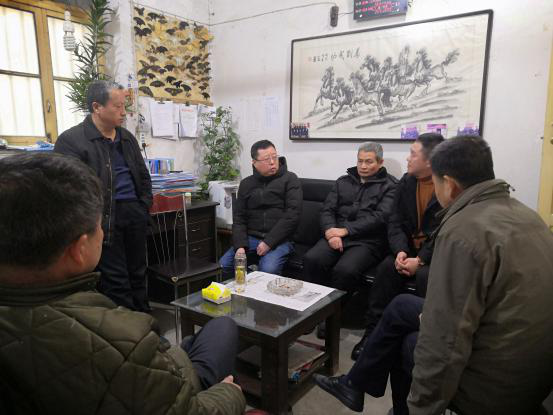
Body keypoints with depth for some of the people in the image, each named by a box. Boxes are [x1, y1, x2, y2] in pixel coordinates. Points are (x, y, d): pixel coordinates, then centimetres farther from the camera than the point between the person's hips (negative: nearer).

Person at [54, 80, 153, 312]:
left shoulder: (127, 138, 15)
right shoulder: (71, 140, -8)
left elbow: (143, 175, 22)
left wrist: (145, 205, 11)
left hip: (135, 213, 7)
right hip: (105, 218, -7)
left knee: (138, 273, 15)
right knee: (115, 281, -1)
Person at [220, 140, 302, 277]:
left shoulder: (289, 179, 0)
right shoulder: (246, 184, 13)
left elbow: (292, 215, -9)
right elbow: (239, 218, 9)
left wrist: (269, 242, -15)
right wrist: (240, 246, -7)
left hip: (279, 240, -4)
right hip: (250, 238, 4)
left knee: (268, 270, -30)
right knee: (223, 265, -14)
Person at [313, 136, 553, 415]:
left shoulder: (463, 230, -26)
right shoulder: (524, 214, 4)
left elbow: (447, 342, -27)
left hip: (497, 387, -8)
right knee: (402, 306, 16)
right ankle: (355, 384, 32)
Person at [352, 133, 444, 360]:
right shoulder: (406, 182, 5)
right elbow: (395, 222, 2)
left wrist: (421, 260, -22)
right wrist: (400, 251, -14)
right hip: (411, 248, 5)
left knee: (425, 275, -32)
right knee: (387, 268, -21)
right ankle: (373, 332, -14)